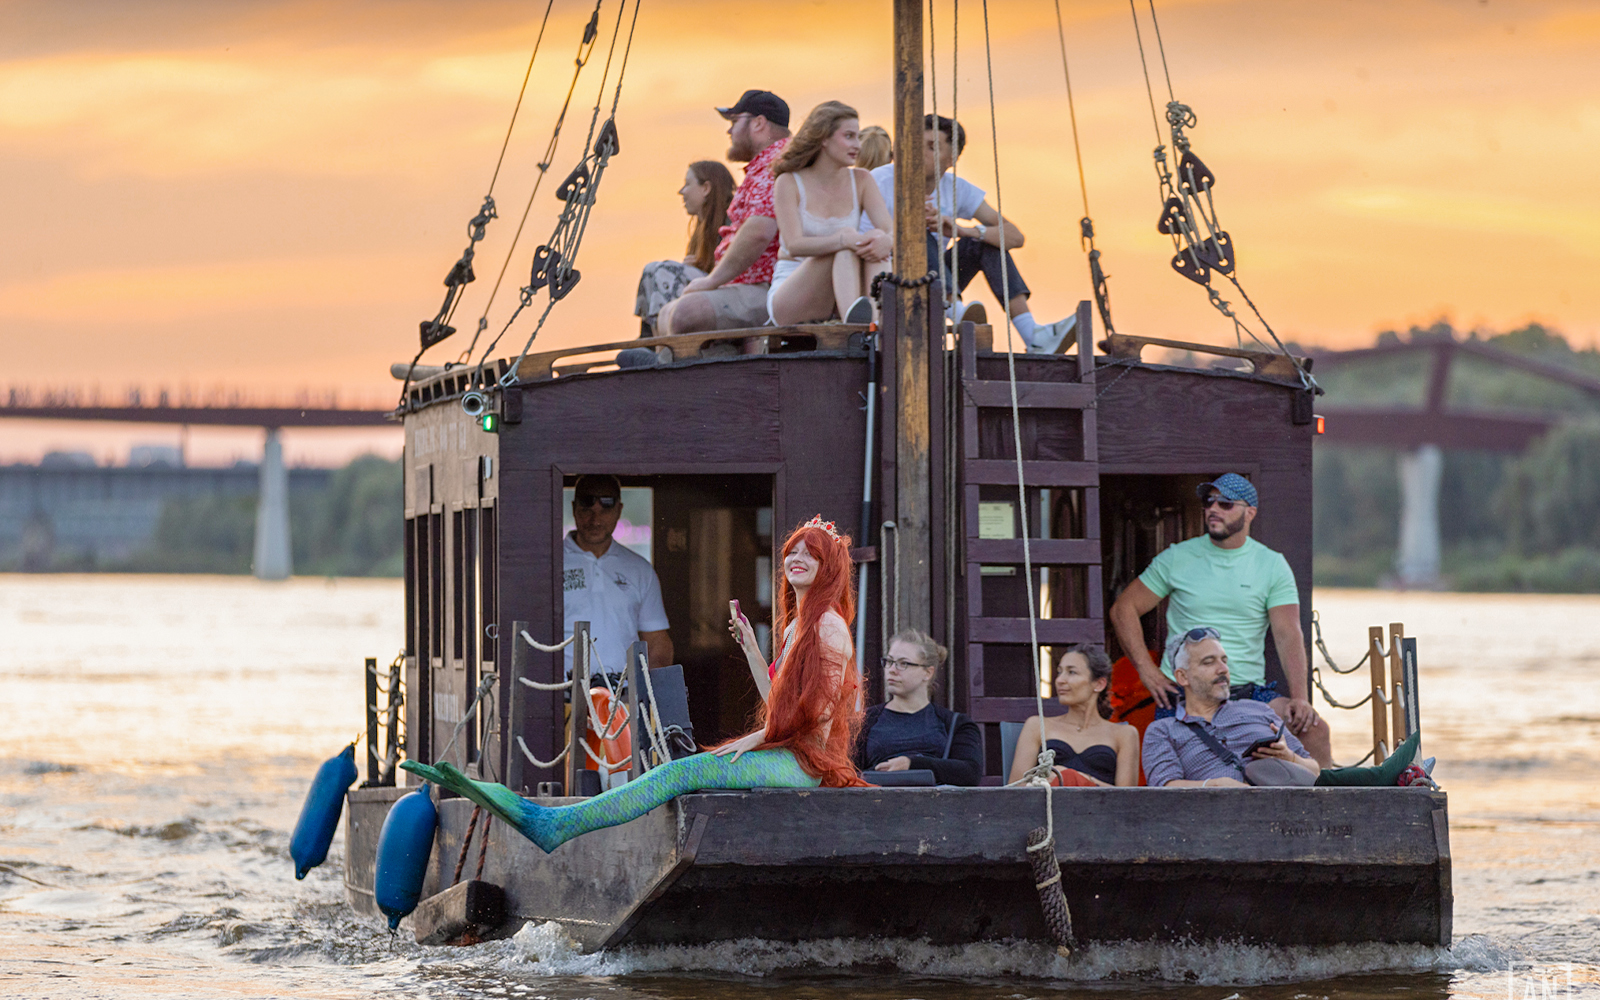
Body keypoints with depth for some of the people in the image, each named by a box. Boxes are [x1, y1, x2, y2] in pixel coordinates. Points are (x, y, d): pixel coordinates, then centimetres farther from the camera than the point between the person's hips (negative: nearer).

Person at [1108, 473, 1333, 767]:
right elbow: (1123, 610, 9)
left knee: (1315, 730, -22)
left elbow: (1288, 635, -4)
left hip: (1249, 691, 0)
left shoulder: (1272, 565, 5)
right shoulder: (1177, 559, 5)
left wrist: (1299, 697, -18)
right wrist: (1146, 670, -3)